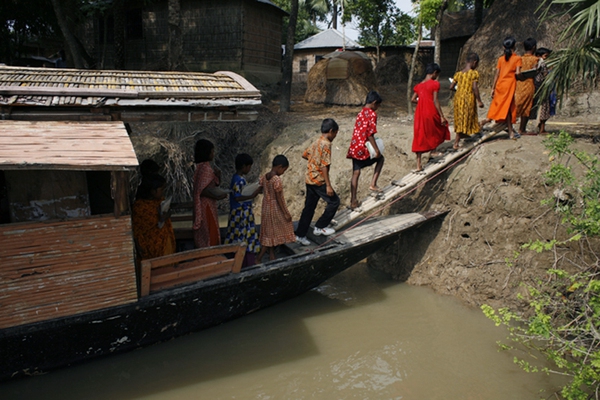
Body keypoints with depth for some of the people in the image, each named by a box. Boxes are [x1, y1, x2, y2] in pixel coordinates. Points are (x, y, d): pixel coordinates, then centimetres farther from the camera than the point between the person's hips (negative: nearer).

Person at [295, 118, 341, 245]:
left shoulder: (316, 142, 10)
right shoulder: (326, 144, -16)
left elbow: (304, 155, 22)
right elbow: (324, 166, -21)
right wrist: (328, 185, -21)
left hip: (309, 179, 9)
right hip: (319, 180, -9)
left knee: (309, 207, 12)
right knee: (334, 201, 7)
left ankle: (300, 235, 14)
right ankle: (320, 227, 11)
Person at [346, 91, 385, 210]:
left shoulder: (360, 113, 15)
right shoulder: (372, 114, -9)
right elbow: (370, 134, -16)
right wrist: (376, 150, -13)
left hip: (354, 147, 7)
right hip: (363, 148, -7)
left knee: (355, 174, 10)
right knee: (380, 158, 20)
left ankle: (353, 201, 11)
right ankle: (373, 184, 11)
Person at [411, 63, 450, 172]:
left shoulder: (419, 85, 11)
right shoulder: (435, 84, -6)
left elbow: (413, 99, 9)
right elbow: (435, 101, -12)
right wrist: (442, 116, -10)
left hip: (420, 113, 5)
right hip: (431, 113, -5)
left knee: (420, 137, 5)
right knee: (439, 128, 25)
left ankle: (418, 165, 3)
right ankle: (433, 151, 31)